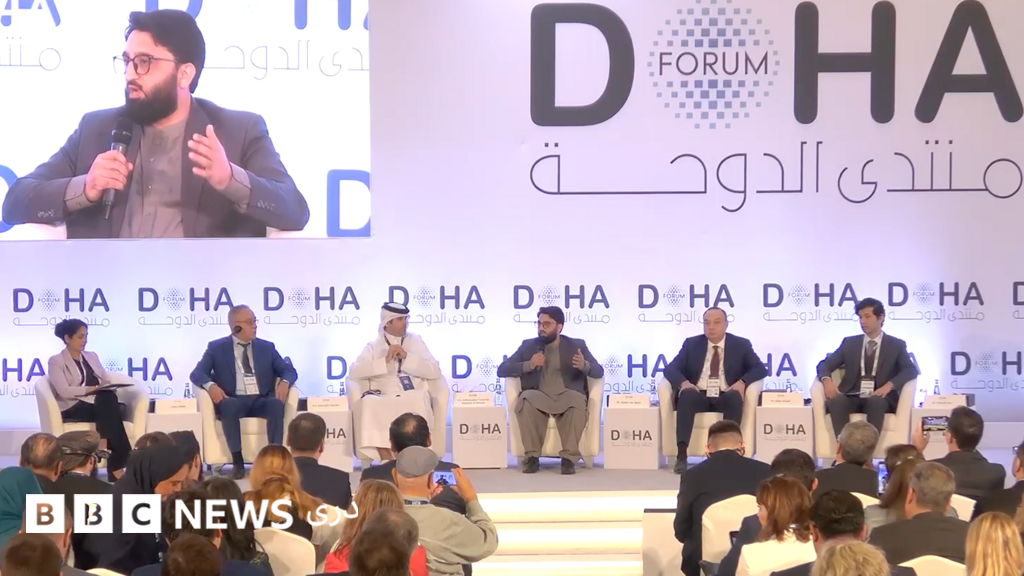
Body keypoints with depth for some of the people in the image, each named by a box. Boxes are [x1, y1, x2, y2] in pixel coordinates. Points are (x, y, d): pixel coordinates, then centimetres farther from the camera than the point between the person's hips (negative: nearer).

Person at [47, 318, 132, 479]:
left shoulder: (92, 356, 24)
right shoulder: (56, 361, 4)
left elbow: (106, 381, 19)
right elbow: (64, 391, -11)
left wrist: (110, 387, -6)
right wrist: (92, 389, -21)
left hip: (101, 405, 5)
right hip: (73, 408, -5)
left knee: (108, 398, -34)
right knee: (106, 399, -35)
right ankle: (116, 466, -39)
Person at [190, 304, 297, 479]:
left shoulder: (266, 347, 15)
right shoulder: (217, 347, 8)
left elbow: (289, 370, 12)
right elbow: (197, 373, 1)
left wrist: (284, 382, -13)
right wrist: (210, 385, -22)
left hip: (261, 401, 2)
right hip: (234, 401, -2)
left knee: (277, 404, -33)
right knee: (228, 405, -37)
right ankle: (237, 461, -33)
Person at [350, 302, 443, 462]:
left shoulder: (415, 341, 16)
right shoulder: (374, 347, 14)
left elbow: (435, 372, 4)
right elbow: (354, 372, -2)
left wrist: (407, 357, -6)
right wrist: (385, 361, -10)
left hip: (413, 399, 0)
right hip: (383, 400, 0)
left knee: (418, 398, -36)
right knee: (369, 401, -34)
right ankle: (386, 459, -31)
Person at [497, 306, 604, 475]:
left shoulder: (577, 345, 12)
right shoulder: (528, 346, 13)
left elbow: (599, 372, 3)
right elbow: (502, 370, 4)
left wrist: (584, 365, -21)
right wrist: (528, 365, -14)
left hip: (566, 396, -1)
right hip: (539, 396, 1)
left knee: (577, 400, -36)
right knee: (526, 400, -34)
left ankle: (569, 457, -29)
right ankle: (532, 456, -26)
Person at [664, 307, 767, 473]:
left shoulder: (741, 345, 10)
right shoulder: (691, 344, 12)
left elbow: (760, 368, 2)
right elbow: (670, 368, 4)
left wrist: (742, 382, -19)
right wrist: (684, 382, -19)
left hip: (726, 397, 0)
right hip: (698, 396, 0)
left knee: (735, 397, -36)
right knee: (687, 395, -35)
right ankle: (681, 454, -42)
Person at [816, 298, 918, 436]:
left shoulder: (896, 345, 10)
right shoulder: (849, 343, 17)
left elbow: (911, 370, -2)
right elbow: (825, 364, 13)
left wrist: (889, 385, -20)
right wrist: (827, 380, -11)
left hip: (880, 399, -2)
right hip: (851, 398, 2)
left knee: (876, 402, -38)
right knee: (836, 400, -33)